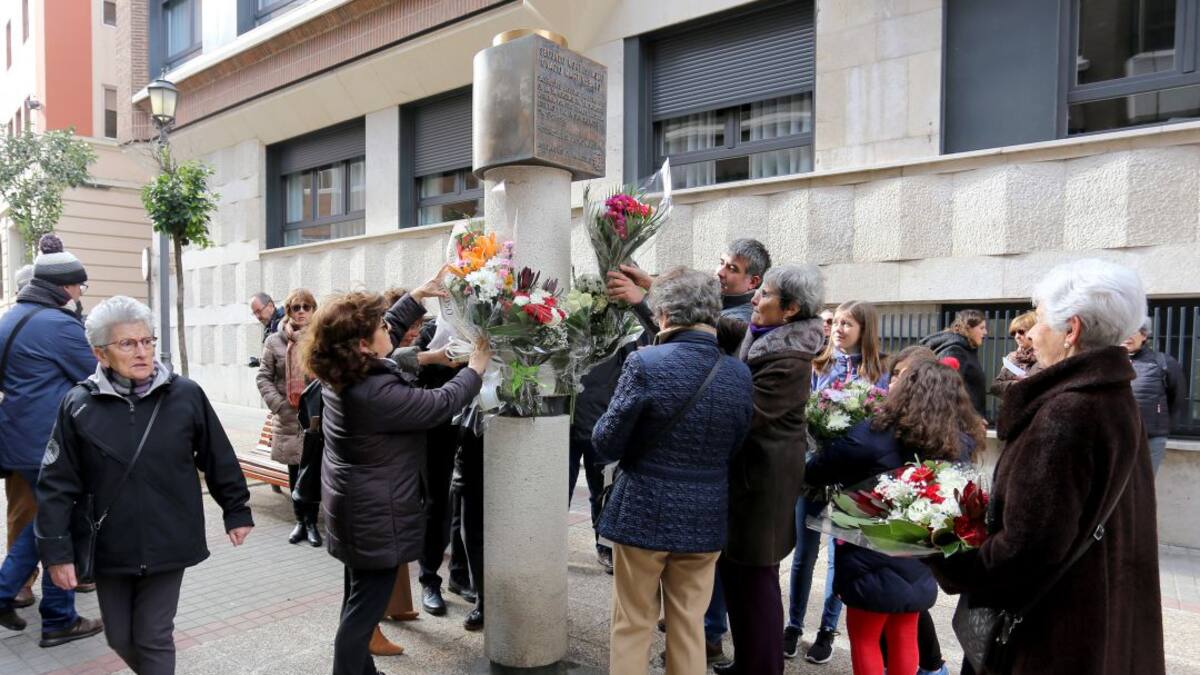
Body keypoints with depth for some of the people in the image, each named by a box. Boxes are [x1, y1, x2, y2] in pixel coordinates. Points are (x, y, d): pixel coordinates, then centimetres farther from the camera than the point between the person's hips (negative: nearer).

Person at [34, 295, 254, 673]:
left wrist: (236, 511, 6)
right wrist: (56, 550, -6)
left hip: (167, 542, -2)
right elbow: (57, 484, -4)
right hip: (110, 546, 2)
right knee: (120, 638, 16)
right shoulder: (78, 405, -7)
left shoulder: (186, 395, -10)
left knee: (154, 639, 6)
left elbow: (219, 459, -1)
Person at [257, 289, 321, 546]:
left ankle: (311, 522, 18)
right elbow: (264, 377, 4)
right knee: (295, 472, 11)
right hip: (288, 418, 2)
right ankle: (300, 521, 26)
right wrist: (279, 405, -6)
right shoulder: (275, 341, 2)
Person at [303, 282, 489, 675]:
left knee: (359, 600, 23)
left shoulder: (339, 374, -3)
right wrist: (478, 364, -10)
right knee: (365, 607, 4)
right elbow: (442, 404, -23)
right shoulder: (376, 393, -31)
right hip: (375, 514, -10)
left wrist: (419, 296, 12)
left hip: (355, 505, 10)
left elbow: (388, 328, 12)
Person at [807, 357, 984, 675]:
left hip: (875, 559, -5)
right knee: (904, 637, 22)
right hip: (922, 559, 5)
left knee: (864, 638, 13)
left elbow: (814, 472, -12)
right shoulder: (960, 444, -6)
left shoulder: (874, 436, -23)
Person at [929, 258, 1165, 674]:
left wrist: (941, 562, -13)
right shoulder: (1114, 399, 5)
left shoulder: (1066, 413, -25)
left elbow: (1025, 550, -27)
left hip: (1055, 633, -9)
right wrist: (983, 518, 8)